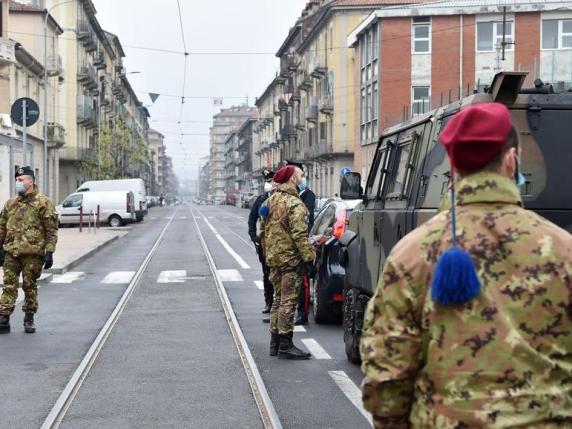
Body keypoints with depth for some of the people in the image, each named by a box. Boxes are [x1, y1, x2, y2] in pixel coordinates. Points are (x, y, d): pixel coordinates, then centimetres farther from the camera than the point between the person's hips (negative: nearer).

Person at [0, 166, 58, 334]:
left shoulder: (43, 203, -2)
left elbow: (51, 230, -4)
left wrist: (49, 252, -10)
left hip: (32, 253, -4)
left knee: (30, 286, 4)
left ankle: (29, 319, 16)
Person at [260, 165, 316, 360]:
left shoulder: (271, 201, 13)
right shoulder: (294, 204, -16)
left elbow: (263, 232, 20)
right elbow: (300, 236, -22)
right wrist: (309, 259, -20)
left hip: (274, 258, 9)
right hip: (291, 259, -9)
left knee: (278, 299, 16)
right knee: (288, 302, -5)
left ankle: (275, 343, 21)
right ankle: (285, 346, -3)